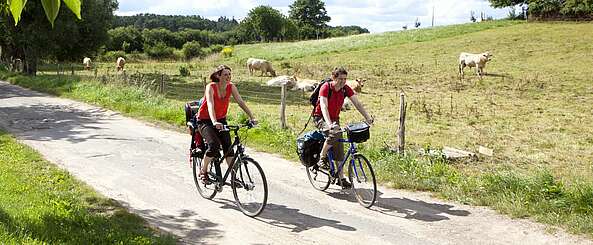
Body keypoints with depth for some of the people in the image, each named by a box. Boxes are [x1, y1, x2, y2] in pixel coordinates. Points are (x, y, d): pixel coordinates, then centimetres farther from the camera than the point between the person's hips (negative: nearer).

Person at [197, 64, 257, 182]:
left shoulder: (231, 87, -9)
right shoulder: (210, 87, -22)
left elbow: (241, 102, -12)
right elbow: (210, 106, -36)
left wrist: (252, 117, -24)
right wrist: (214, 122, -52)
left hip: (221, 120, 5)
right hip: (205, 121, -4)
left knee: (228, 146, -10)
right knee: (214, 145, -24)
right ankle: (203, 171, -4)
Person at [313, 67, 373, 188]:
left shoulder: (346, 89, -8)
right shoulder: (326, 87, -23)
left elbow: (357, 103, -10)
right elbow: (324, 107, -34)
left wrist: (367, 118, -23)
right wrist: (329, 124, -48)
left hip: (334, 119, 6)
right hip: (320, 117, -6)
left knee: (339, 149, 2)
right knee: (334, 133, -35)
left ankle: (341, 178, 9)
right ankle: (322, 159, -15)